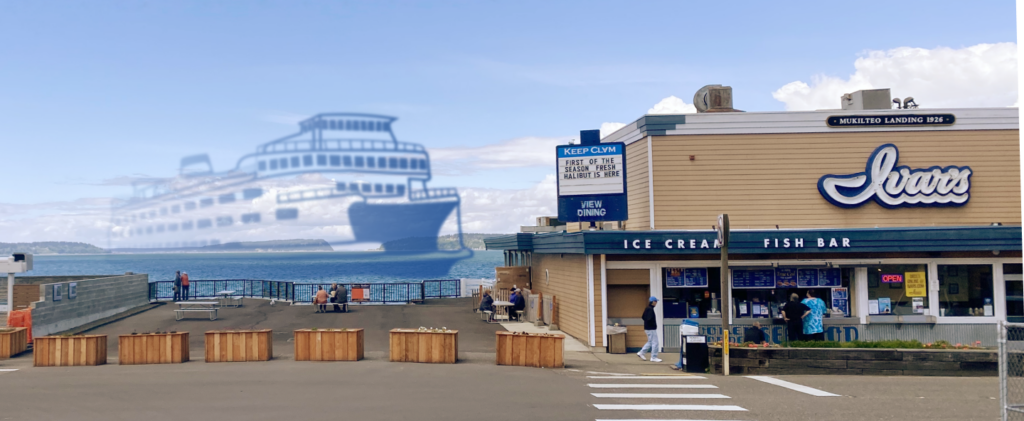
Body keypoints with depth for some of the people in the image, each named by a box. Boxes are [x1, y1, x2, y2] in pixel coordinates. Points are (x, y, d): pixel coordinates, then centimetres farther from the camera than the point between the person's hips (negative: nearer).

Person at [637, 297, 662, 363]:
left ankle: (641, 353, 21)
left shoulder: (647, 309, 11)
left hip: (647, 328, 10)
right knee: (655, 343, -3)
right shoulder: (650, 309, -19)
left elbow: (643, 317, 19)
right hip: (651, 329, -10)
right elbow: (649, 319, -29)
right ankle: (654, 357, 3)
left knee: (650, 342, 19)